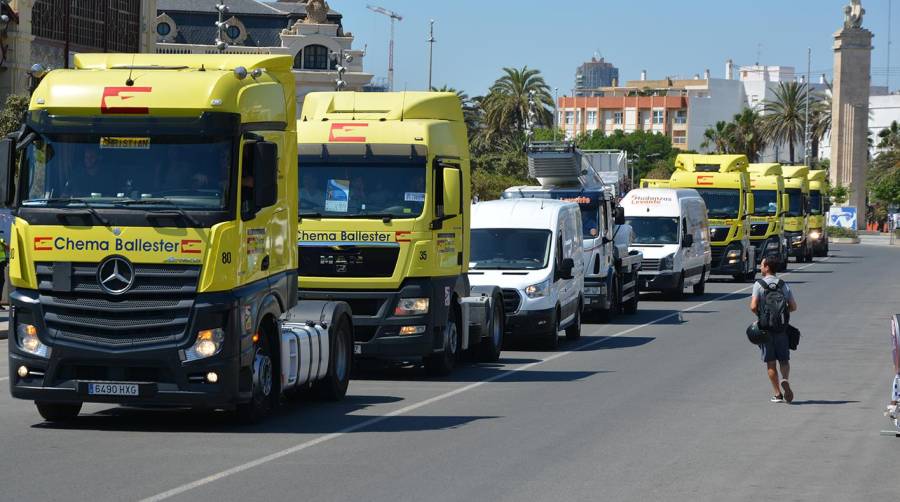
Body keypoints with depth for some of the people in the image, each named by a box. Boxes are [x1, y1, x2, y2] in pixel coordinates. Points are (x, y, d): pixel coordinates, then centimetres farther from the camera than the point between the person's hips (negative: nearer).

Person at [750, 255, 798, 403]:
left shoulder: (759, 284, -7)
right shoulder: (784, 285, 3)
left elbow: (753, 307, -15)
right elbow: (793, 307, 2)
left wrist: (761, 315, 6)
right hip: (782, 327, 2)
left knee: (770, 363, 5)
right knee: (784, 360, 10)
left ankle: (778, 394, 4)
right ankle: (785, 380, -20)